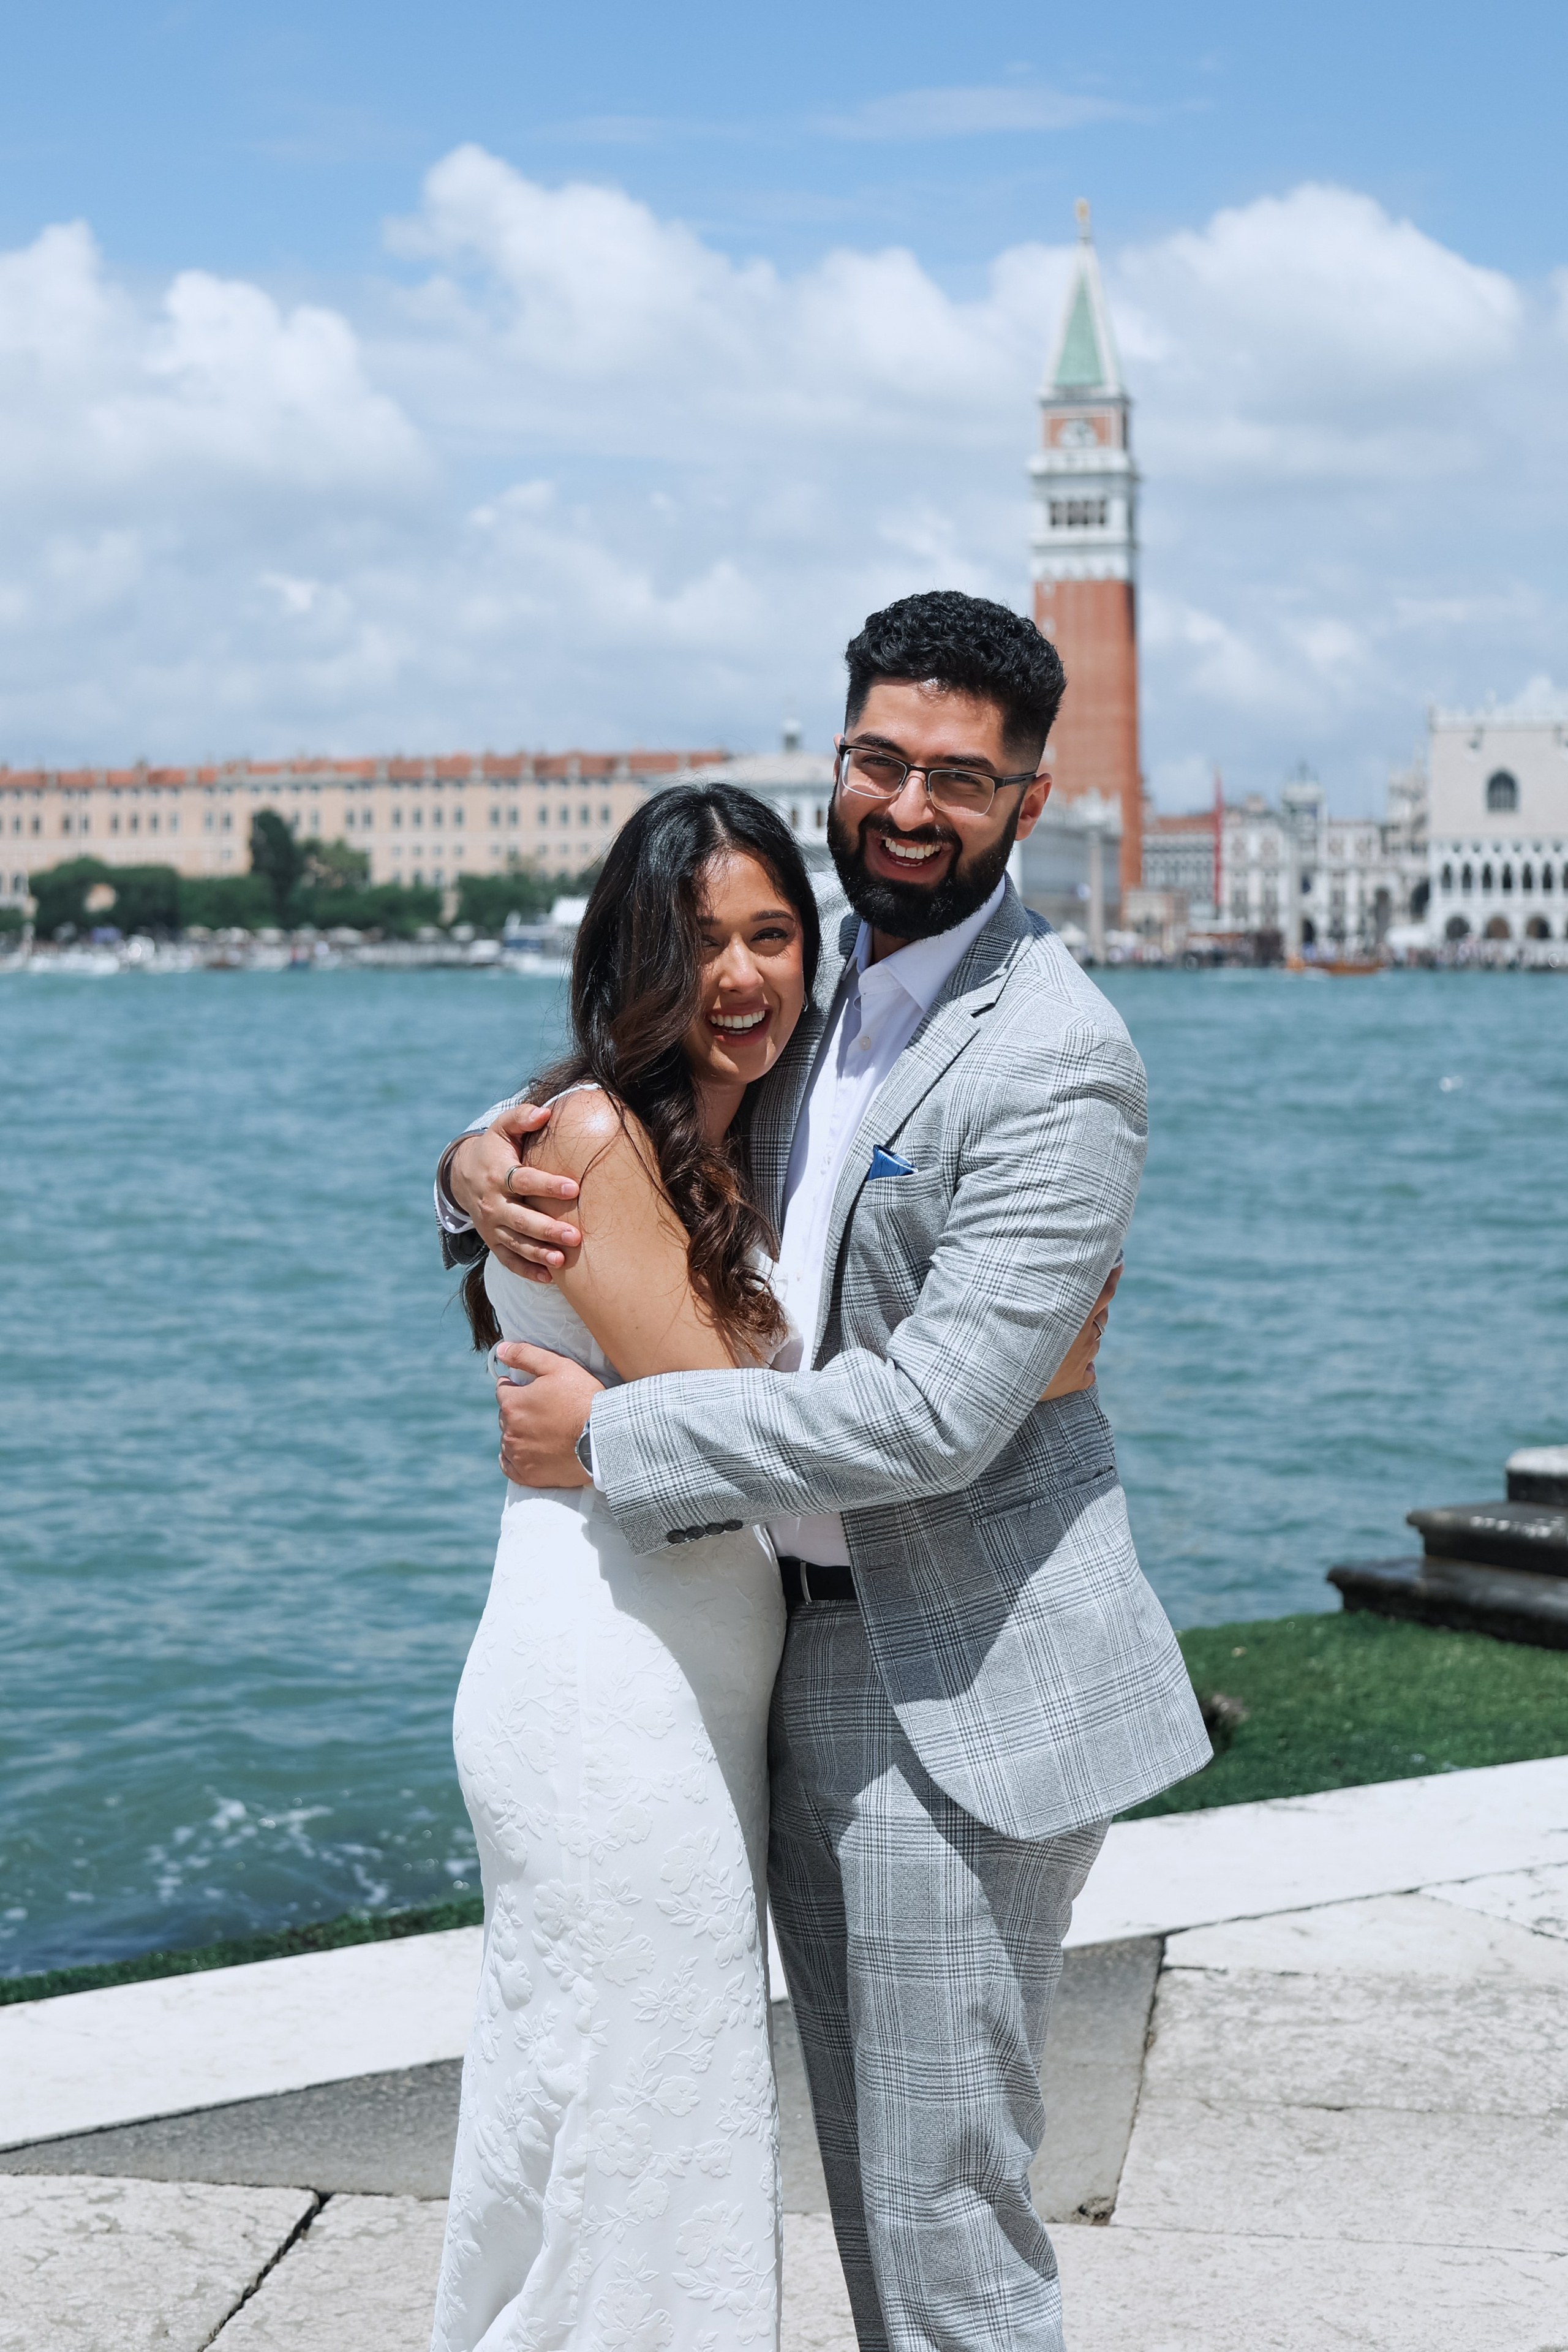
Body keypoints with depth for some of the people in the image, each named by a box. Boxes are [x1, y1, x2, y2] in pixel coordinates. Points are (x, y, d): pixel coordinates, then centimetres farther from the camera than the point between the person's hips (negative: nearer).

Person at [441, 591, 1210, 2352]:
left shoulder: (1058, 1064, -18)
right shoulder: (812, 983, 8)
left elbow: (937, 1412, -25)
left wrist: (609, 1440, -18)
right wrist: (484, 1167, -5)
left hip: (957, 1693, -8)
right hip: (802, 1650, 8)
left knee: (944, 2210, 1)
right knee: (864, 2170, 19)